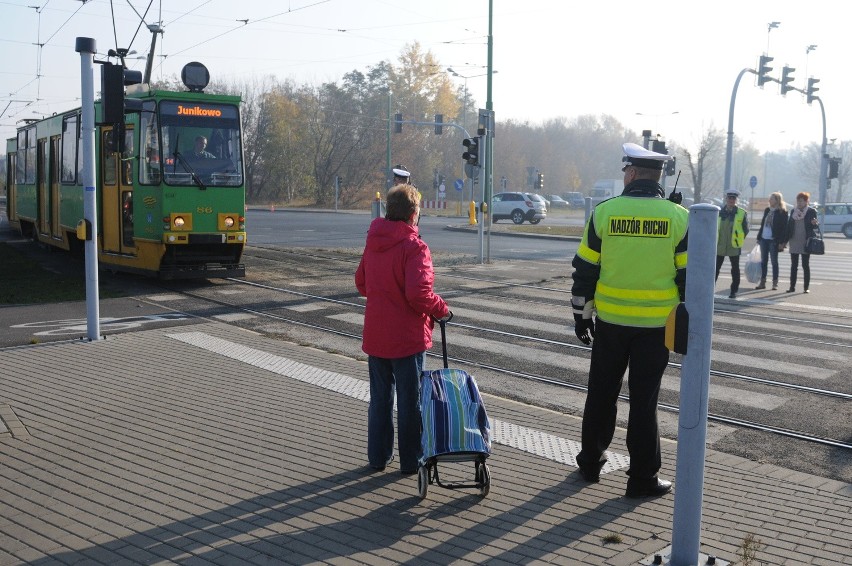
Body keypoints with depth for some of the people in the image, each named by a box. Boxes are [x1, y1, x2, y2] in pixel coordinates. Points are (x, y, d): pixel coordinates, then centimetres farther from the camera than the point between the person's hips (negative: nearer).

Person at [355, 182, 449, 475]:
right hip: (407, 338, -6)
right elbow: (419, 294, -26)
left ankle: (378, 456, 26)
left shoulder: (373, 243, 3)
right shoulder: (414, 247, -19)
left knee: (379, 397, 17)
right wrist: (441, 309, -9)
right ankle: (410, 460, 18)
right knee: (409, 400, 7)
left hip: (375, 336, 6)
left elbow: (361, 283, 13)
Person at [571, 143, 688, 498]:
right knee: (644, 401, 6)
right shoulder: (678, 218, -4)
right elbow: (689, 278, -3)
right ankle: (642, 478, 13)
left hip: (610, 322, 1)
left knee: (601, 394, 15)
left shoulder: (604, 212, -5)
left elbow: (585, 271, -2)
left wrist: (581, 316, 8)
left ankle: (591, 463, 28)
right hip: (656, 325, 0)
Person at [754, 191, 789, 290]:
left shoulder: (782, 212, -8)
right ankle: (762, 282, 15)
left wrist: (782, 242, -17)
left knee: (774, 262, 0)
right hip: (764, 239, 7)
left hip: (773, 240, -7)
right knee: (763, 261, 9)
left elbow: (784, 228, -11)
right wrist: (759, 237, 11)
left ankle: (775, 283, 6)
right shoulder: (767, 210, 13)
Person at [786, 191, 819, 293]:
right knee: (793, 265, 5)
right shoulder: (793, 211, 9)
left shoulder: (811, 211, -1)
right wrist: (786, 240, 7)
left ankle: (806, 287, 6)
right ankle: (792, 287, 9)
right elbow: (789, 225, 11)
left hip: (806, 242, -3)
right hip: (794, 242, 4)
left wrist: (815, 223, -25)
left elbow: (814, 225, 0)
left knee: (806, 265, 1)